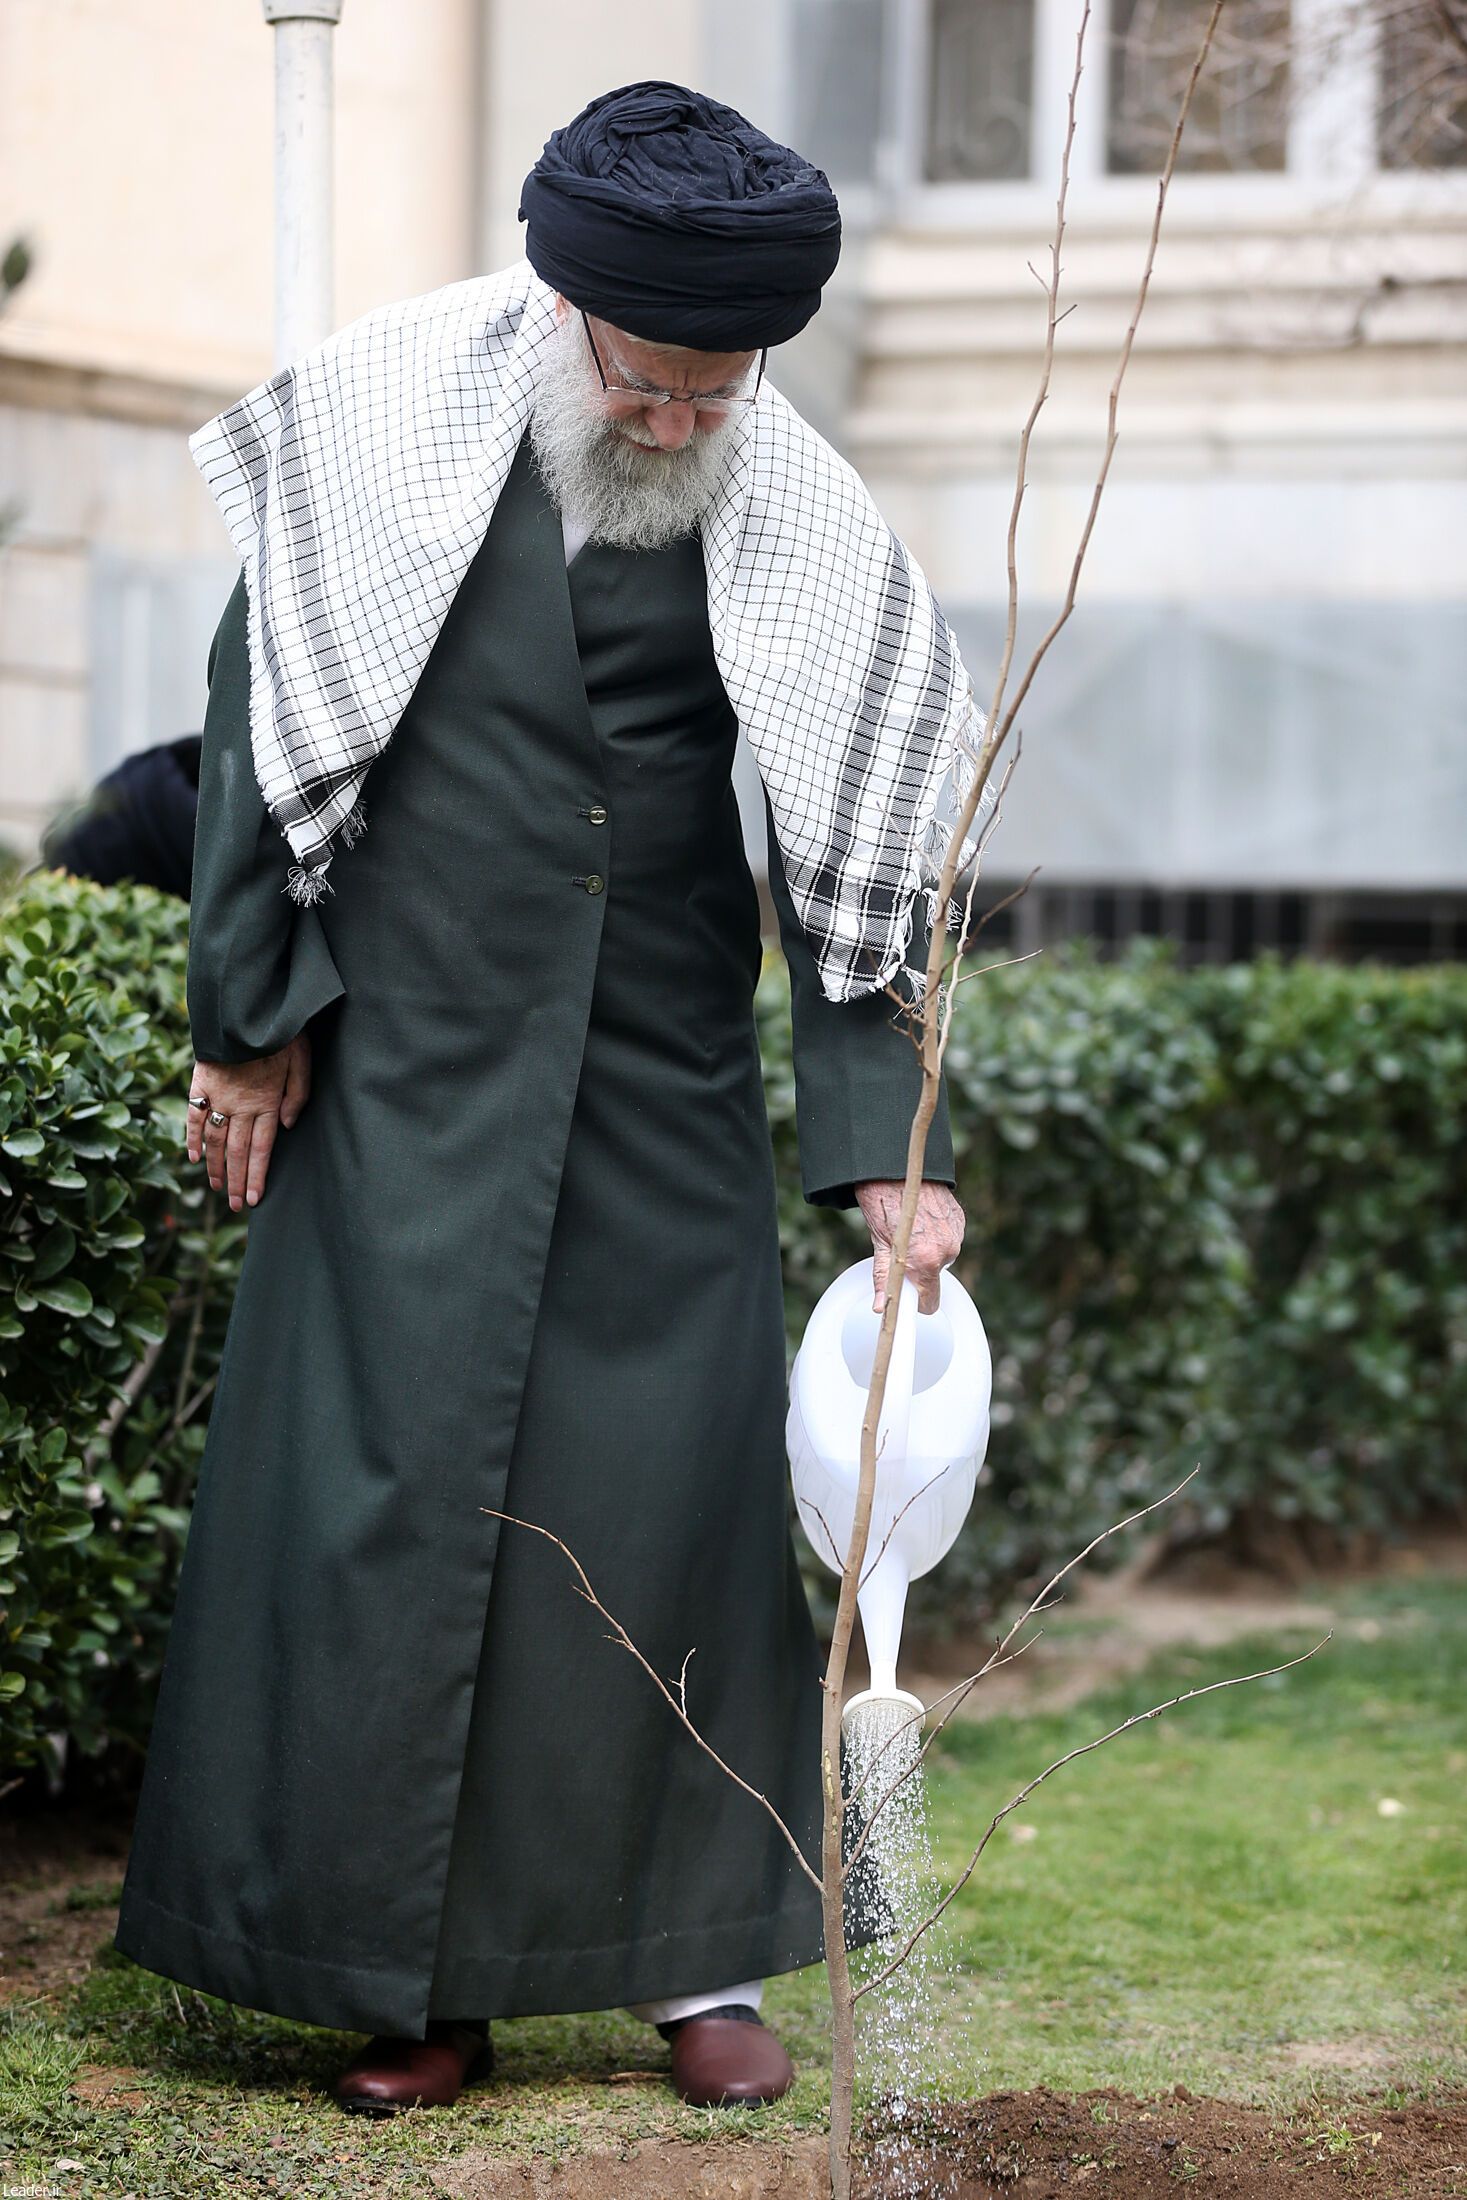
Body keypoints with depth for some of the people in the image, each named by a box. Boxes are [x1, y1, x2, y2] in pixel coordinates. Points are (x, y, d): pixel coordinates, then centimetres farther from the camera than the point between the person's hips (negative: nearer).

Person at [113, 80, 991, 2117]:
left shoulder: (798, 520, -6)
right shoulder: (394, 408, -8)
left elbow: (853, 846, -5)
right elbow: (261, 686, 0)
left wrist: (888, 1149, -11)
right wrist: (249, 1005, -1)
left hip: (667, 1064, 1)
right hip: (413, 1050, -1)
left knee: (680, 1480, 1)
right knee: (394, 1469, -1)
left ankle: (701, 1957, 14)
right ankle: (411, 1972, 11)